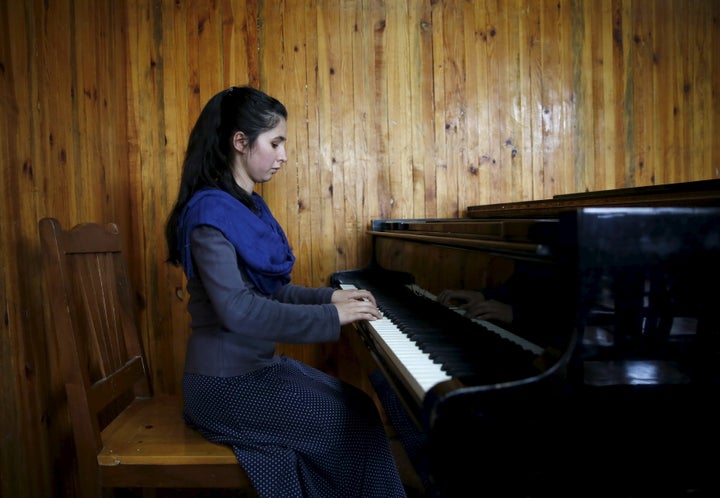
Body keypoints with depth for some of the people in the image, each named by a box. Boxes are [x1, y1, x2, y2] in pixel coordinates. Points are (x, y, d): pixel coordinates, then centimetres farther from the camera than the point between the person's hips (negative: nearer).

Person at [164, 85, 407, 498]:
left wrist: (329, 297, 4)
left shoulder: (248, 208, 10)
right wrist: (330, 318, -25)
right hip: (226, 384, -9)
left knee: (360, 406, 6)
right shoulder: (211, 211, -18)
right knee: (358, 427, -8)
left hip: (257, 366, 9)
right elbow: (236, 309, -29)